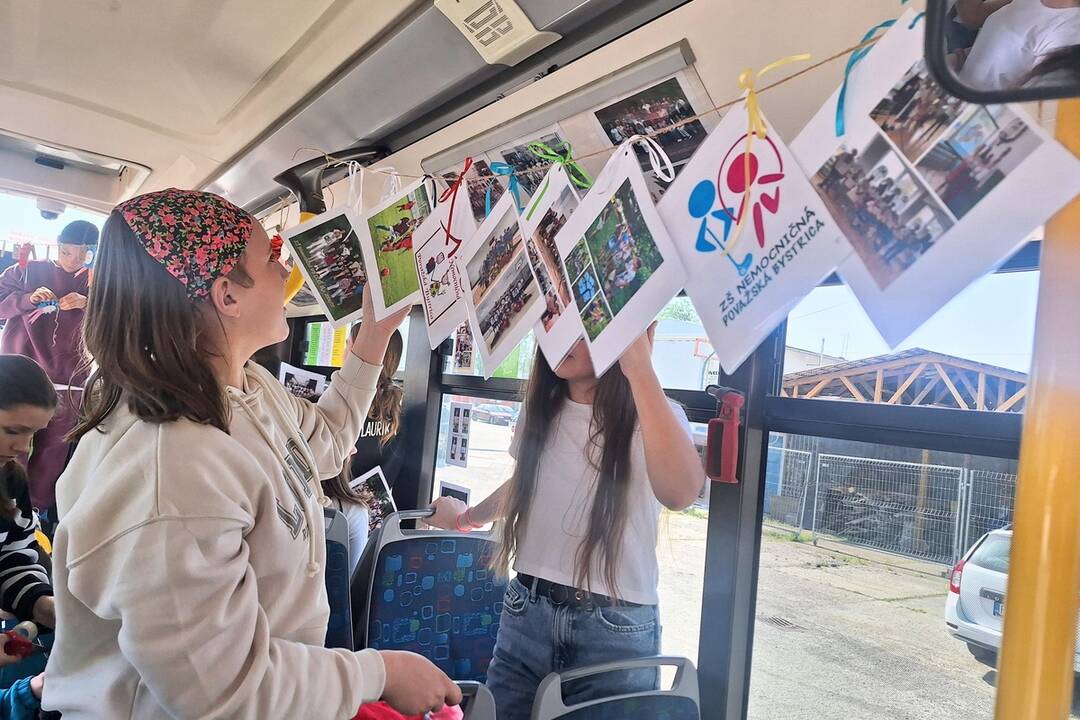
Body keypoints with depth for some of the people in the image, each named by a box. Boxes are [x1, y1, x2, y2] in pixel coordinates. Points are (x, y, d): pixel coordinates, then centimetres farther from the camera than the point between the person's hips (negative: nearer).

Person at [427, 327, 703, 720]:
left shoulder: (657, 417, -11)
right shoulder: (539, 410, 6)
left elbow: (680, 492, -34)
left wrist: (639, 368, -34)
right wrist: (468, 517, 38)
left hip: (616, 632, -4)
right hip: (525, 615, 4)